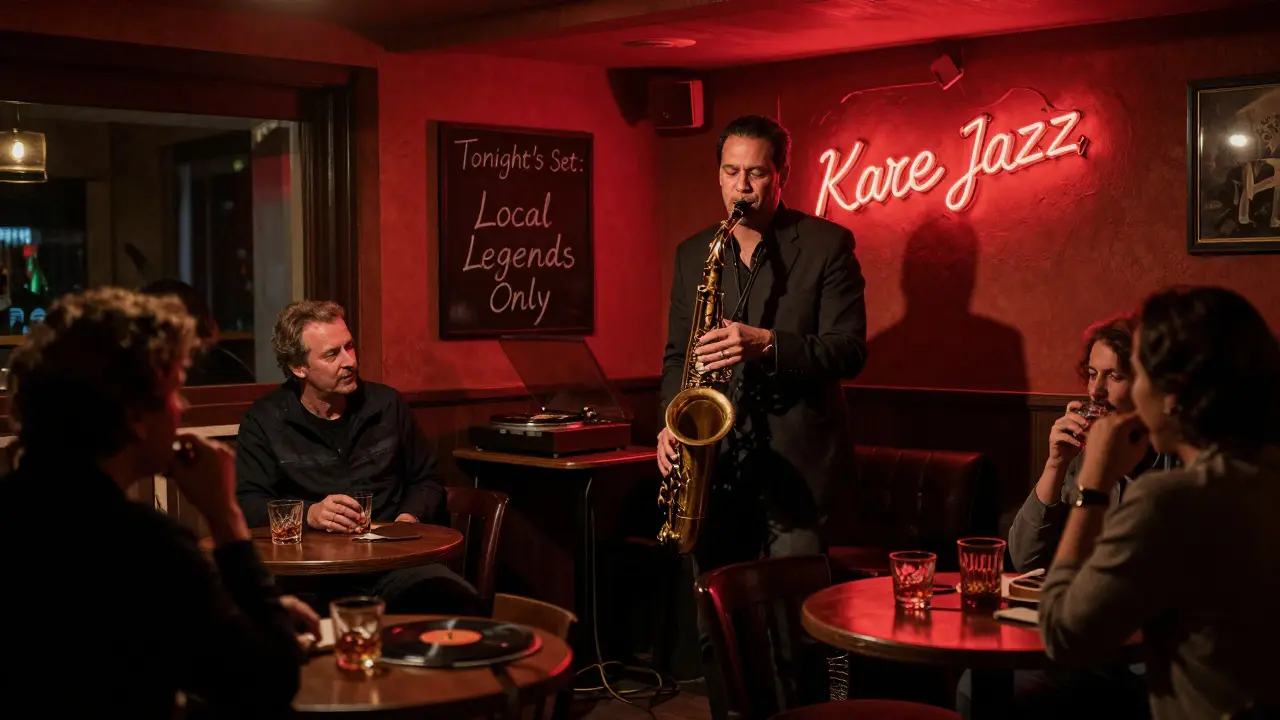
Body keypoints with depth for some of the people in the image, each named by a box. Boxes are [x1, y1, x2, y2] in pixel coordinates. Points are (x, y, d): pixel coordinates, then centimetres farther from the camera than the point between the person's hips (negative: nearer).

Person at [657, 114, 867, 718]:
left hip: (795, 463, -4)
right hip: (714, 463, 4)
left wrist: (768, 345, -23)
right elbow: (677, 353, 16)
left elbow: (849, 349, -8)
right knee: (714, 623, 9)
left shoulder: (827, 244, -1)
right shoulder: (692, 253, 13)